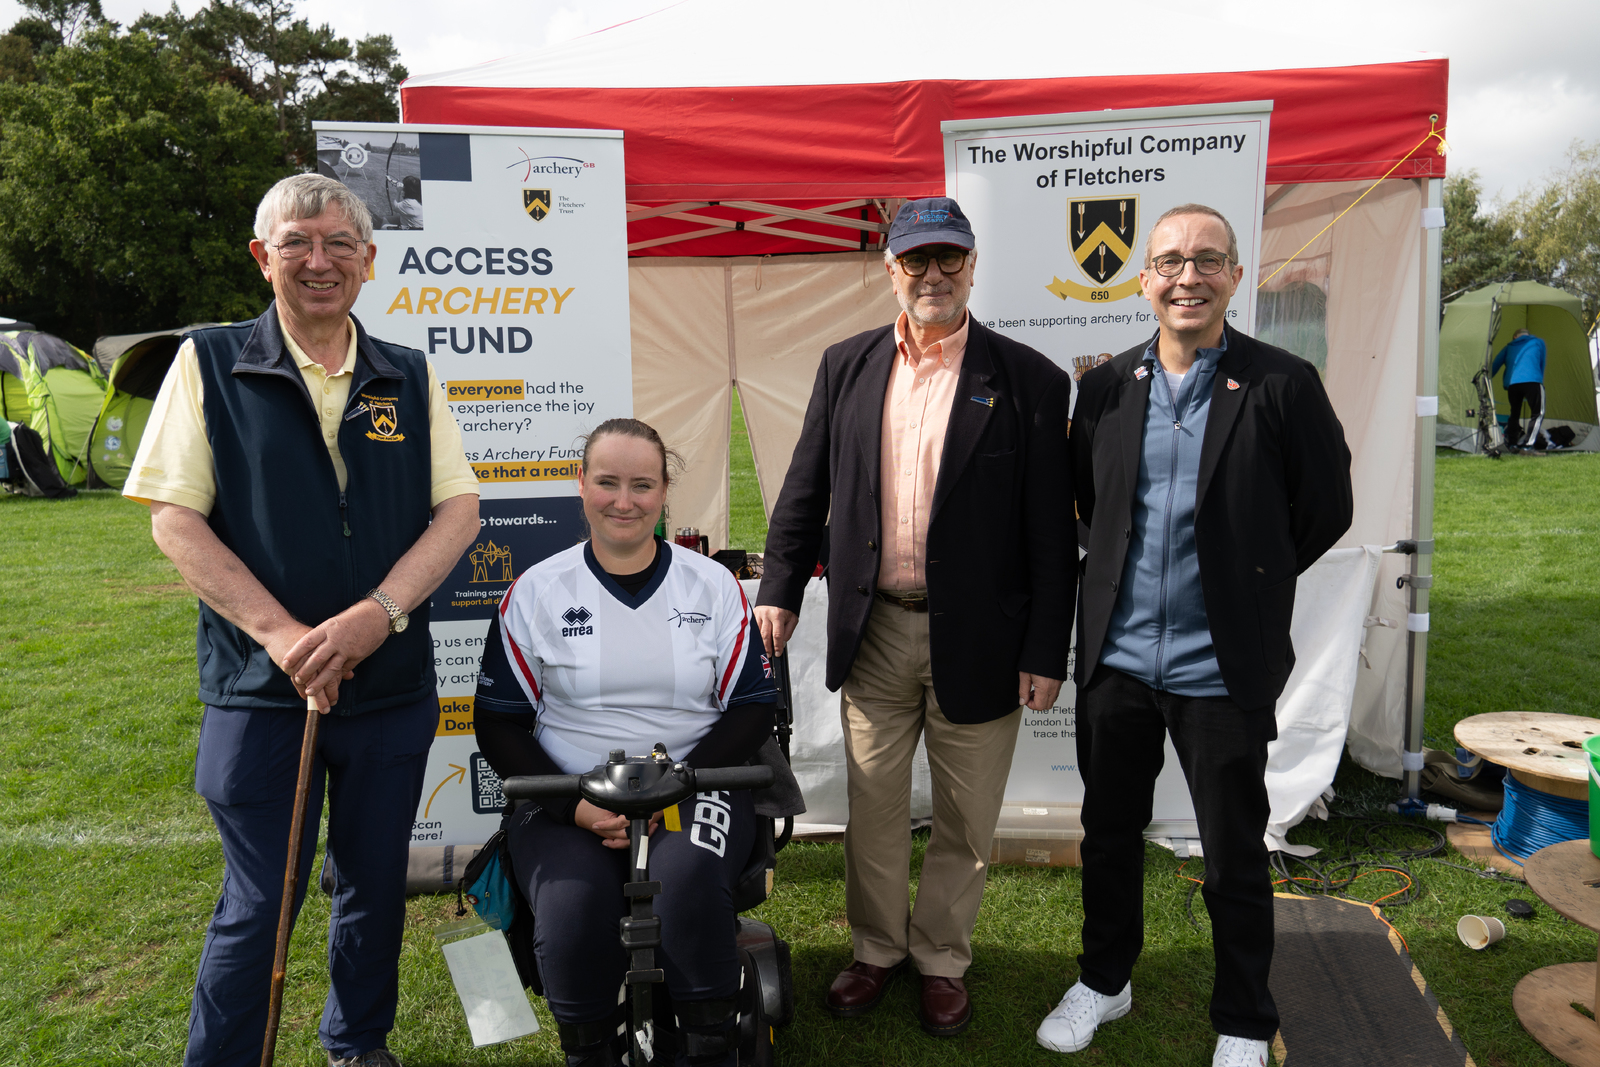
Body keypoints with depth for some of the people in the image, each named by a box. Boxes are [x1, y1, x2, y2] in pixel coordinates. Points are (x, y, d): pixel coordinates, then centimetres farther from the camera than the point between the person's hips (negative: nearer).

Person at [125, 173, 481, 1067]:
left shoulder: (411, 377, 5)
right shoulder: (209, 363, -1)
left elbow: (460, 507, -1)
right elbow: (174, 519, -6)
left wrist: (376, 613, -16)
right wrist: (282, 634, -17)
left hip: (393, 684, 3)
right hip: (259, 689, -2)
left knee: (375, 885, 16)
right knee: (258, 904, 7)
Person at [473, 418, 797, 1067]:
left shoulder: (713, 586, 6)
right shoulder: (536, 591, 5)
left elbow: (752, 708, 5)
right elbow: (498, 723, 5)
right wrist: (576, 805, -10)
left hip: (695, 786, 0)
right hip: (567, 802, 0)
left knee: (686, 878, -32)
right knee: (574, 910, -29)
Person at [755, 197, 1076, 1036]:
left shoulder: (1029, 380, -5)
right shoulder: (846, 366, 4)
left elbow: (1051, 530, -6)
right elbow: (807, 488, 9)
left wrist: (1047, 650, -8)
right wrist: (780, 588, 4)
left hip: (978, 639, -2)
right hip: (873, 630, 3)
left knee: (965, 818, 14)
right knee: (872, 806, 16)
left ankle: (942, 959, 36)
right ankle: (878, 947, 38)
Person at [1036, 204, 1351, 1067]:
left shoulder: (1282, 386, -7)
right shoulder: (1106, 388, 3)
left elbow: (1327, 509, 0)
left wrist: (1248, 582, 5)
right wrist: (1131, 576, 9)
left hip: (1223, 669, -3)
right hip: (1116, 657, 4)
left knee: (1235, 856, 12)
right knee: (1108, 834, 18)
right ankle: (1104, 981, 41)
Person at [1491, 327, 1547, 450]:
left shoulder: (1509, 347, 25)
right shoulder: (1538, 343, 22)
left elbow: (1494, 367, 19)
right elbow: (1542, 365, 26)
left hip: (1512, 383, 3)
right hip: (1532, 381, -3)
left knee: (1514, 414, 15)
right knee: (1538, 413, -2)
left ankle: (1512, 443, 10)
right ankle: (1528, 444, -16)